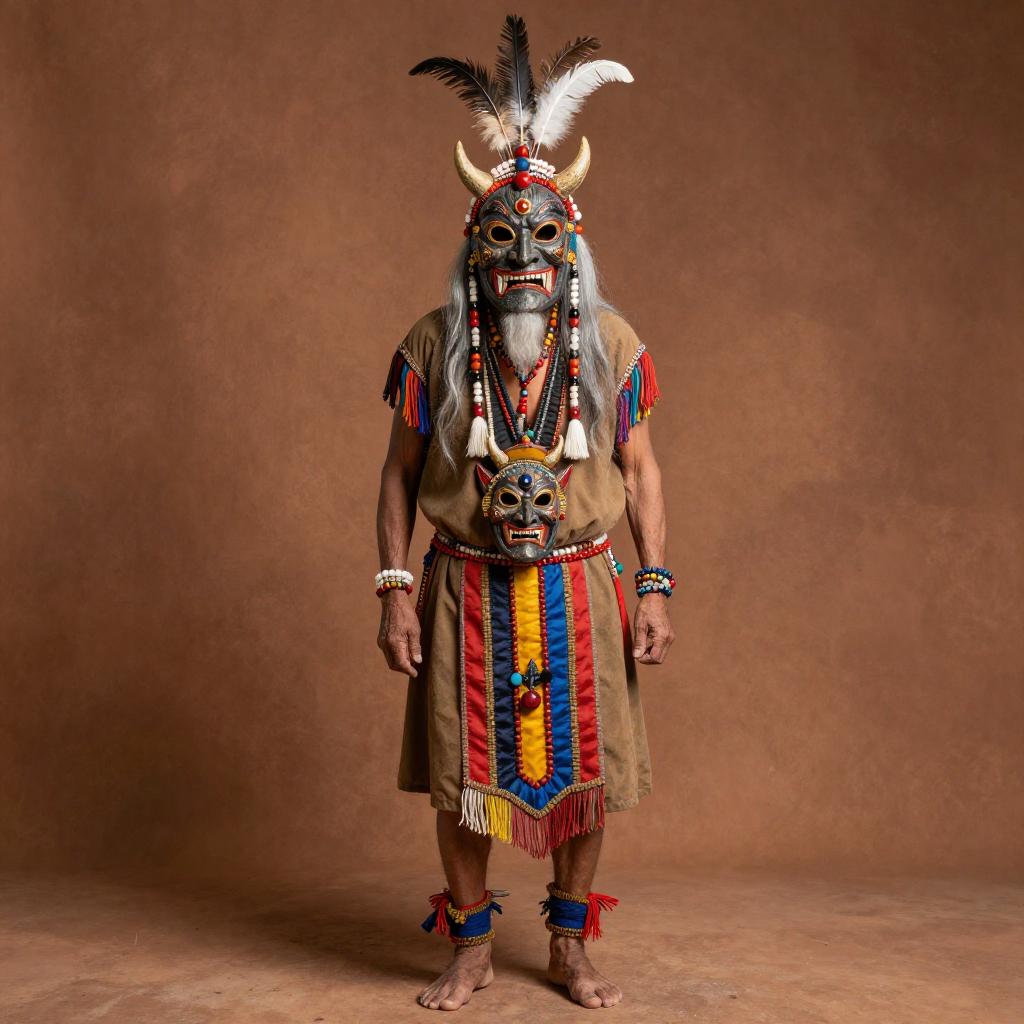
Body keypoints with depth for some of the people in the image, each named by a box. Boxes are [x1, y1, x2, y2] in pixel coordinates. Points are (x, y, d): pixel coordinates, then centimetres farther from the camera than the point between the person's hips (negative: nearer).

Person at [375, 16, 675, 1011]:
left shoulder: (612, 345, 0)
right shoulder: (434, 344, -2)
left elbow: (639, 470, 4)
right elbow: (399, 471, 2)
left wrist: (656, 585, -2)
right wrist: (394, 590, -5)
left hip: (577, 589, 1)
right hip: (466, 591, 0)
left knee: (584, 775, 9)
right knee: (461, 779, 7)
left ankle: (570, 944, 30)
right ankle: (471, 947, 28)